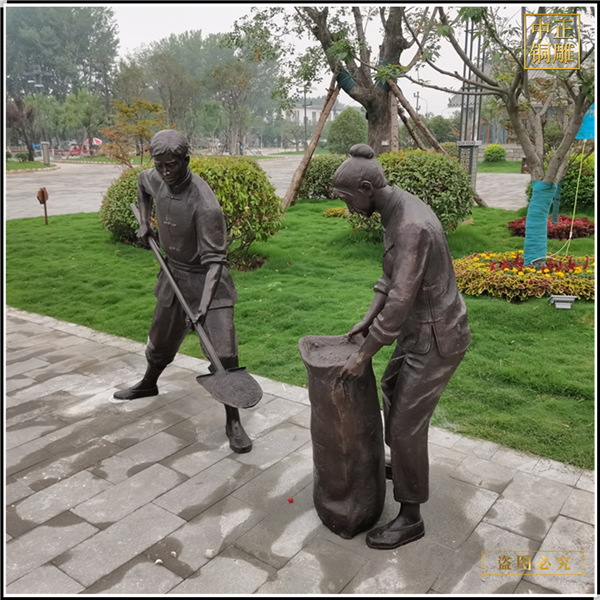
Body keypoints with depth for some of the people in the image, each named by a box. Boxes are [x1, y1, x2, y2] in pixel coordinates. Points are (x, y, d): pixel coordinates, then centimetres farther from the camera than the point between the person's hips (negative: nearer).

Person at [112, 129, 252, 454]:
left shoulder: (205, 204, -29)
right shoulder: (155, 178, -8)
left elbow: (214, 260, -28)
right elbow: (141, 182, 19)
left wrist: (203, 306, -36)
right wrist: (144, 222, 9)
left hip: (206, 278, -6)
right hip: (174, 274, 6)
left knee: (224, 354, -12)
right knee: (160, 341, 24)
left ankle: (233, 422, 2)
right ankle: (148, 384, 52)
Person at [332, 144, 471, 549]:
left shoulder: (411, 228, -31)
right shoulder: (399, 208, 2)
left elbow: (399, 302, -31)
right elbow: (393, 275, 12)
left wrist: (363, 356, -22)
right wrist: (367, 320, 7)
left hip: (437, 337, -10)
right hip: (423, 326, 10)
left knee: (407, 424, -1)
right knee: (393, 391, 27)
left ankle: (410, 518, 19)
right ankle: (403, 465, 51)